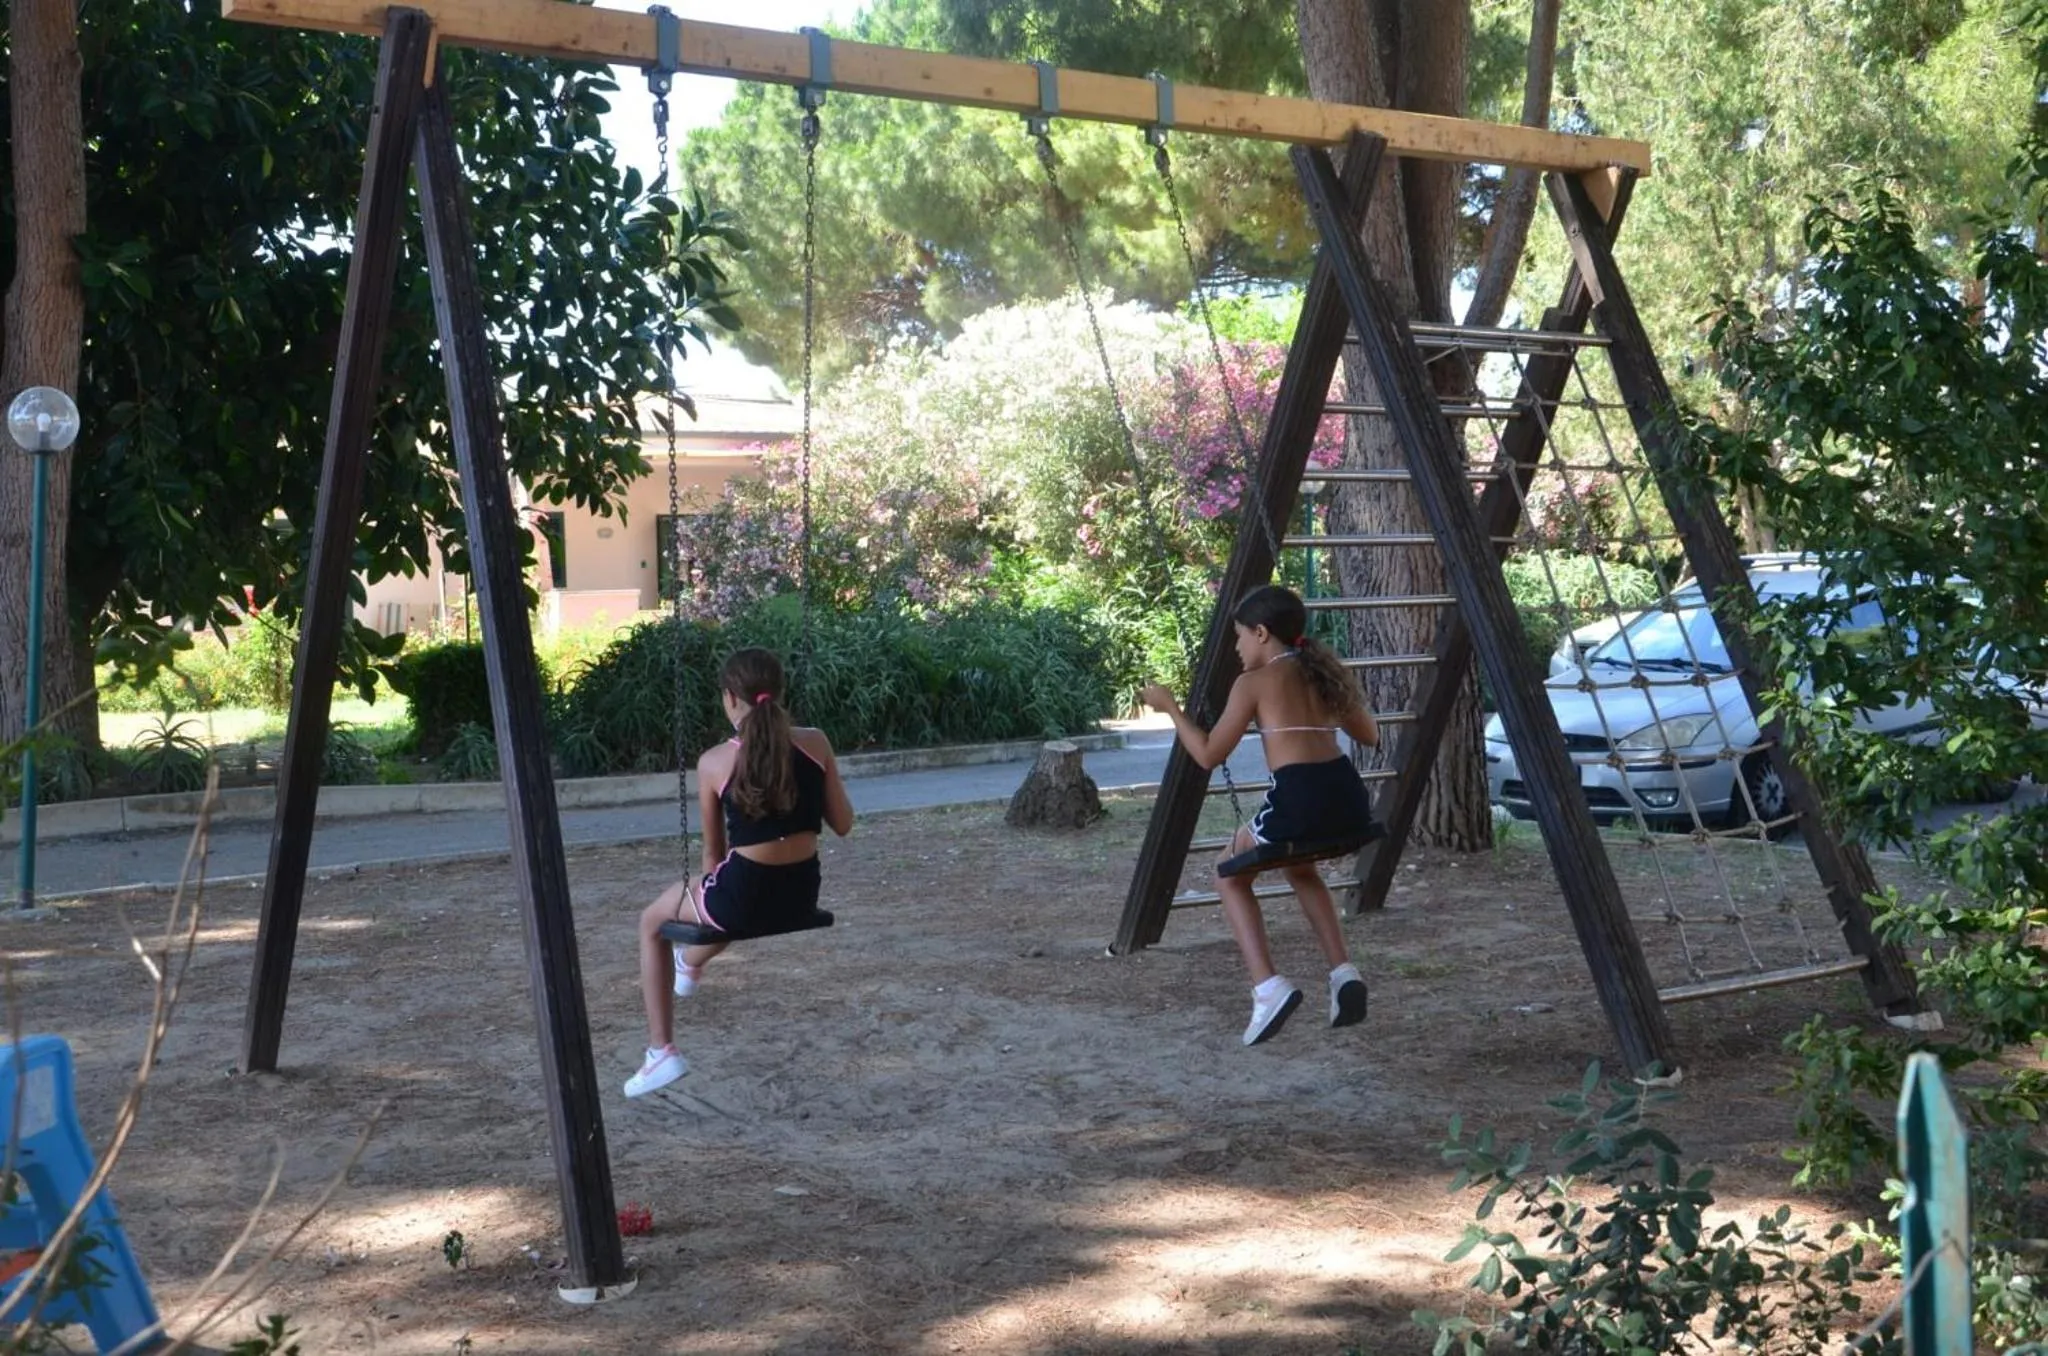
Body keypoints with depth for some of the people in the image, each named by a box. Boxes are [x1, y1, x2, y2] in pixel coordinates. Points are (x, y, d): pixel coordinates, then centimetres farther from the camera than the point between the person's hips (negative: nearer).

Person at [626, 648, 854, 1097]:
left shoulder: (715, 763, -11)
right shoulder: (815, 744, -5)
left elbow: (714, 849, 1)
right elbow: (843, 824, 3)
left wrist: (709, 890, 21)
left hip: (744, 898, -4)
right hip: (801, 894, 4)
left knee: (653, 923, 26)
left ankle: (661, 1052, 20)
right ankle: (691, 963, 70)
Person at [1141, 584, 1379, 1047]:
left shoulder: (1252, 683, 3)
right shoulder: (1327, 672, 19)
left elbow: (1209, 754, 5)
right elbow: (1370, 736, 30)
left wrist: (1170, 707, 17)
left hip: (1297, 802, -6)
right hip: (1350, 802, 6)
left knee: (1231, 875, 24)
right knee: (1298, 864, 39)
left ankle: (1269, 988, 4)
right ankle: (1343, 972, 21)